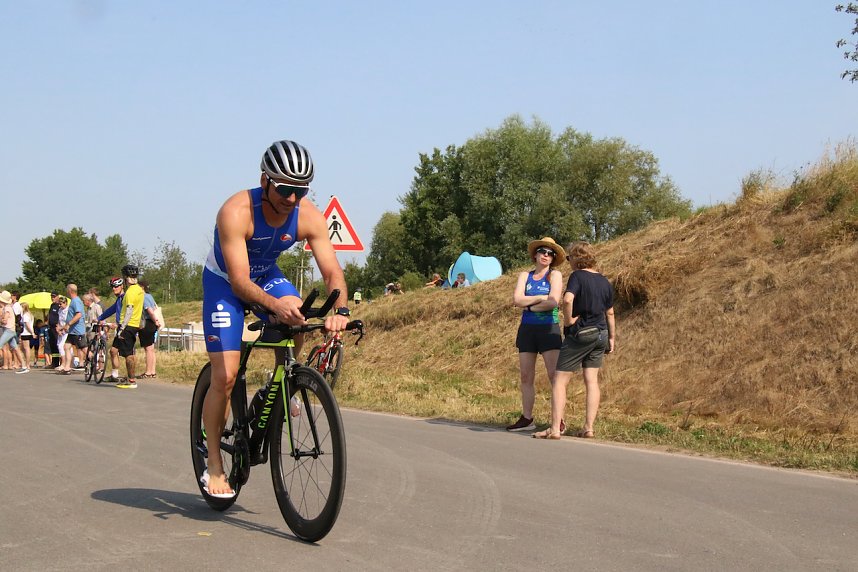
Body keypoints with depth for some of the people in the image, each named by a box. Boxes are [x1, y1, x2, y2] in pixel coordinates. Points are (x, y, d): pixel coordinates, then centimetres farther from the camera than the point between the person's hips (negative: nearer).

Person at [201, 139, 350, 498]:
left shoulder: (309, 216, -22)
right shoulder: (237, 212, -34)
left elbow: (332, 270, -25)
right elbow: (239, 281, -38)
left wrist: (340, 310, -45)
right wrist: (274, 304, -56)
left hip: (266, 275, 4)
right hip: (224, 281, -4)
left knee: (298, 317, -30)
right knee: (225, 376, -11)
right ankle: (213, 466, 3)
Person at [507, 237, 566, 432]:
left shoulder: (555, 275, 0)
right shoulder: (525, 276, 11)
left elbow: (553, 302, -14)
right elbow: (517, 299, -4)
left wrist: (529, 306, -5)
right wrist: (541, 297, -11)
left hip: (549, 329, -4)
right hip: (527, 329, 4)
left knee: (554, 375, -11)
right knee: (526, 376, 6)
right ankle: (526, 419, 12)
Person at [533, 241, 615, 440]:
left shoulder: (577, 276, -11)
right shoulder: (605, 282, 9)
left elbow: (567, 299, -29)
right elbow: (609, 313, 14)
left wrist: (568, 319, -14)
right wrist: (611, 338, 22)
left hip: (579, 334, -7)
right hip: (600, 334, 7)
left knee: (560, 380, -2)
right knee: (592, 381, 8)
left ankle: (555, 428, -7)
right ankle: (589, 427, 3)